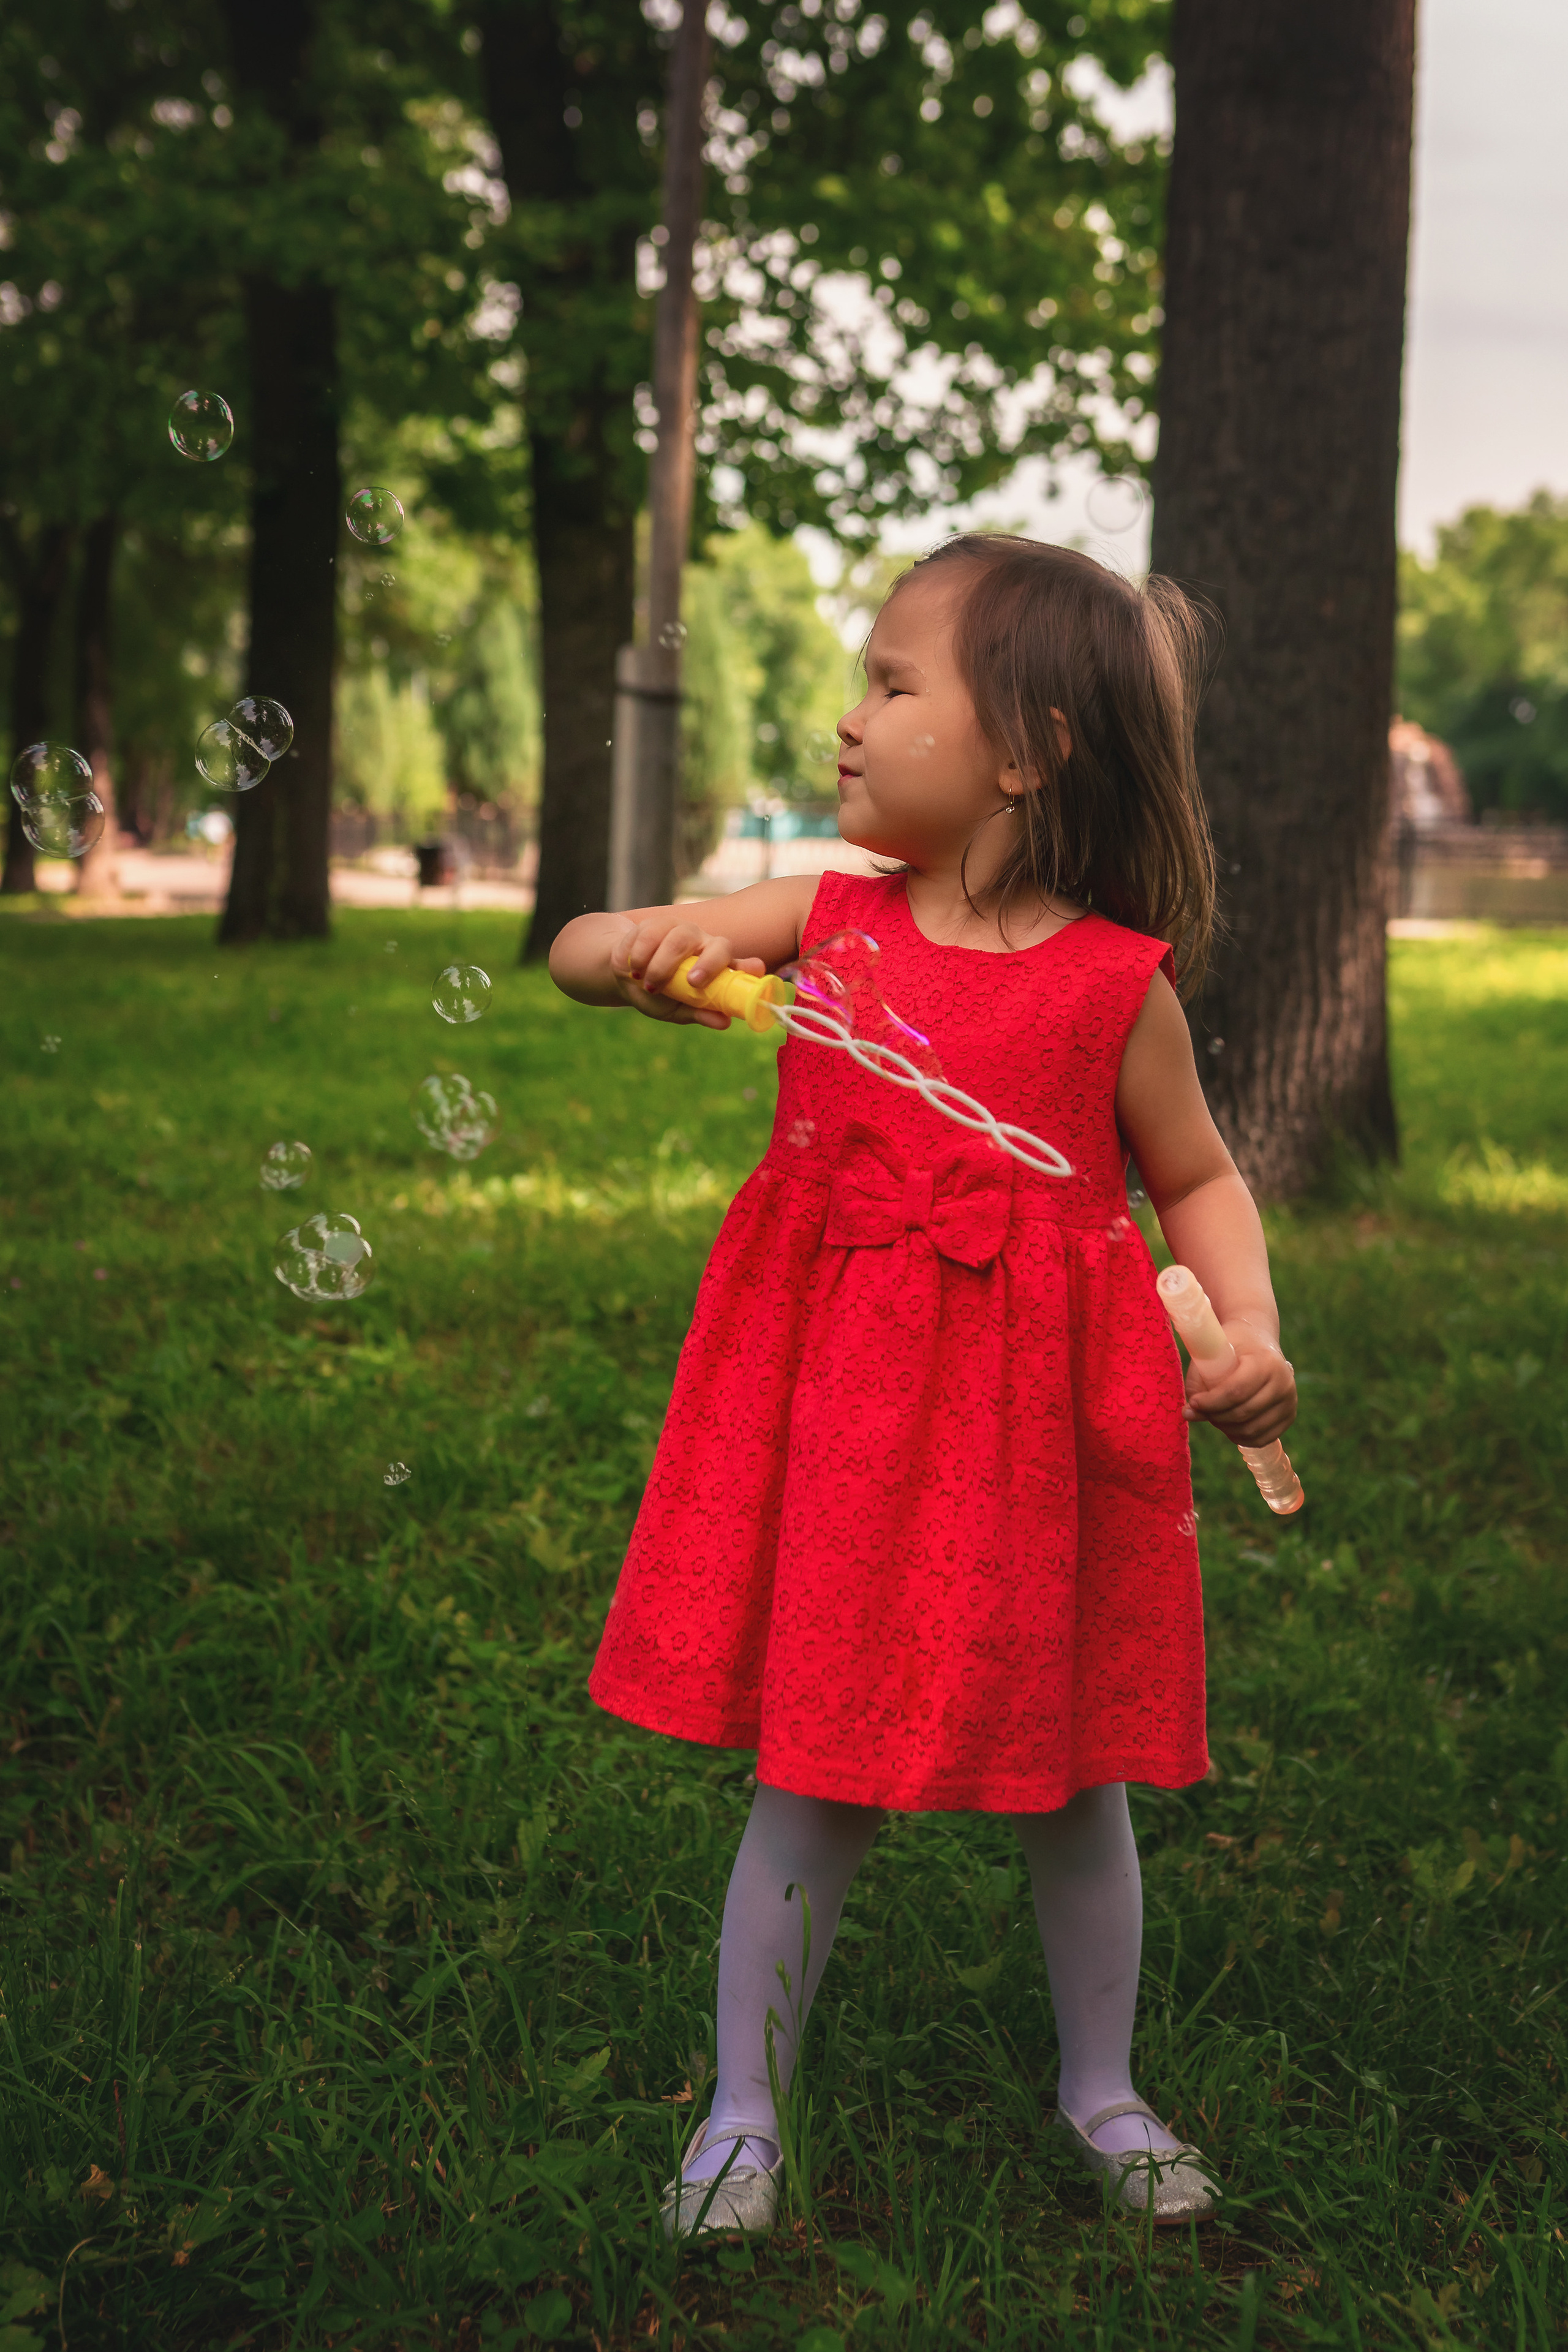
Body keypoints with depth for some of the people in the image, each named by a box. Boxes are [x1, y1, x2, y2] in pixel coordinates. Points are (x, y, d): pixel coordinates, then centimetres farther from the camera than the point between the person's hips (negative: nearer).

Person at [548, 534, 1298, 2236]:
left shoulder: (1115, 980, -7)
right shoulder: (827, 917, 0)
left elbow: (1198, 1177, 5)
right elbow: (572, 951, 3)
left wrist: (1249, 1333, -11)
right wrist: (656, 949, -20)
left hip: (1034, 1425, -1)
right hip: (837, 1422, 1)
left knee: (1070, 1776, 14)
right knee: (814, 1784, 8)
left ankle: (1102, 2092, 36)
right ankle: (742, 2112, 25)